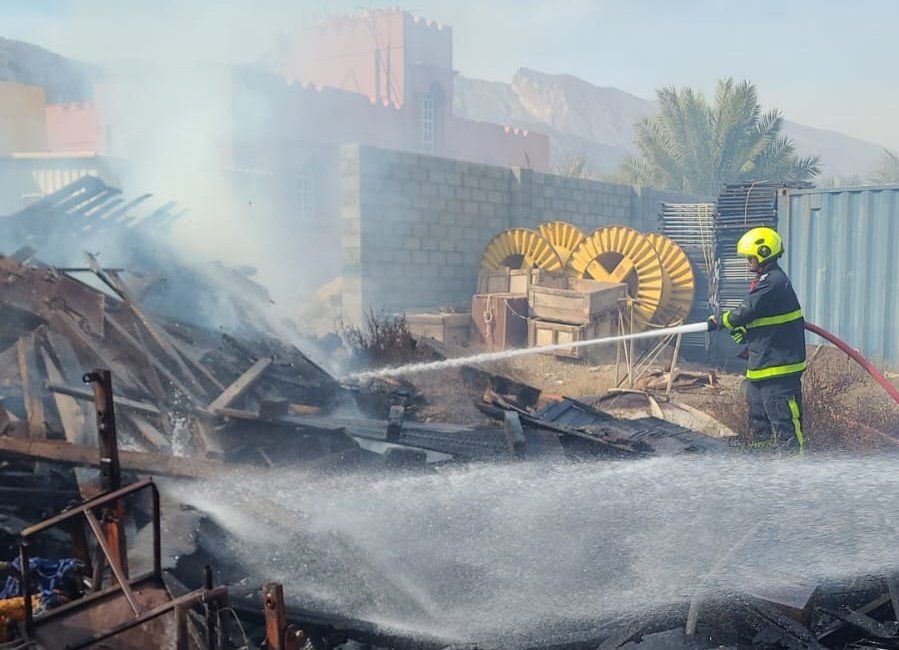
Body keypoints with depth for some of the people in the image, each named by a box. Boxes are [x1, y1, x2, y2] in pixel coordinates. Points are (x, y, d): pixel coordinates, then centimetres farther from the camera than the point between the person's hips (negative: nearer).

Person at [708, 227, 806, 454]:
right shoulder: (768, 279, 15)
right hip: (763, 360, 11)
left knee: (781, 410, -7)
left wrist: (718, 321, -7)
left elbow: (747, 312, -22)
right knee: (757, 406, 19)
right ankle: (762, 445, 30)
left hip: (779, 361, -11)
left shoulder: (773, 282, -19)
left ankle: (792, 451, -1)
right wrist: (746, 331, 4)